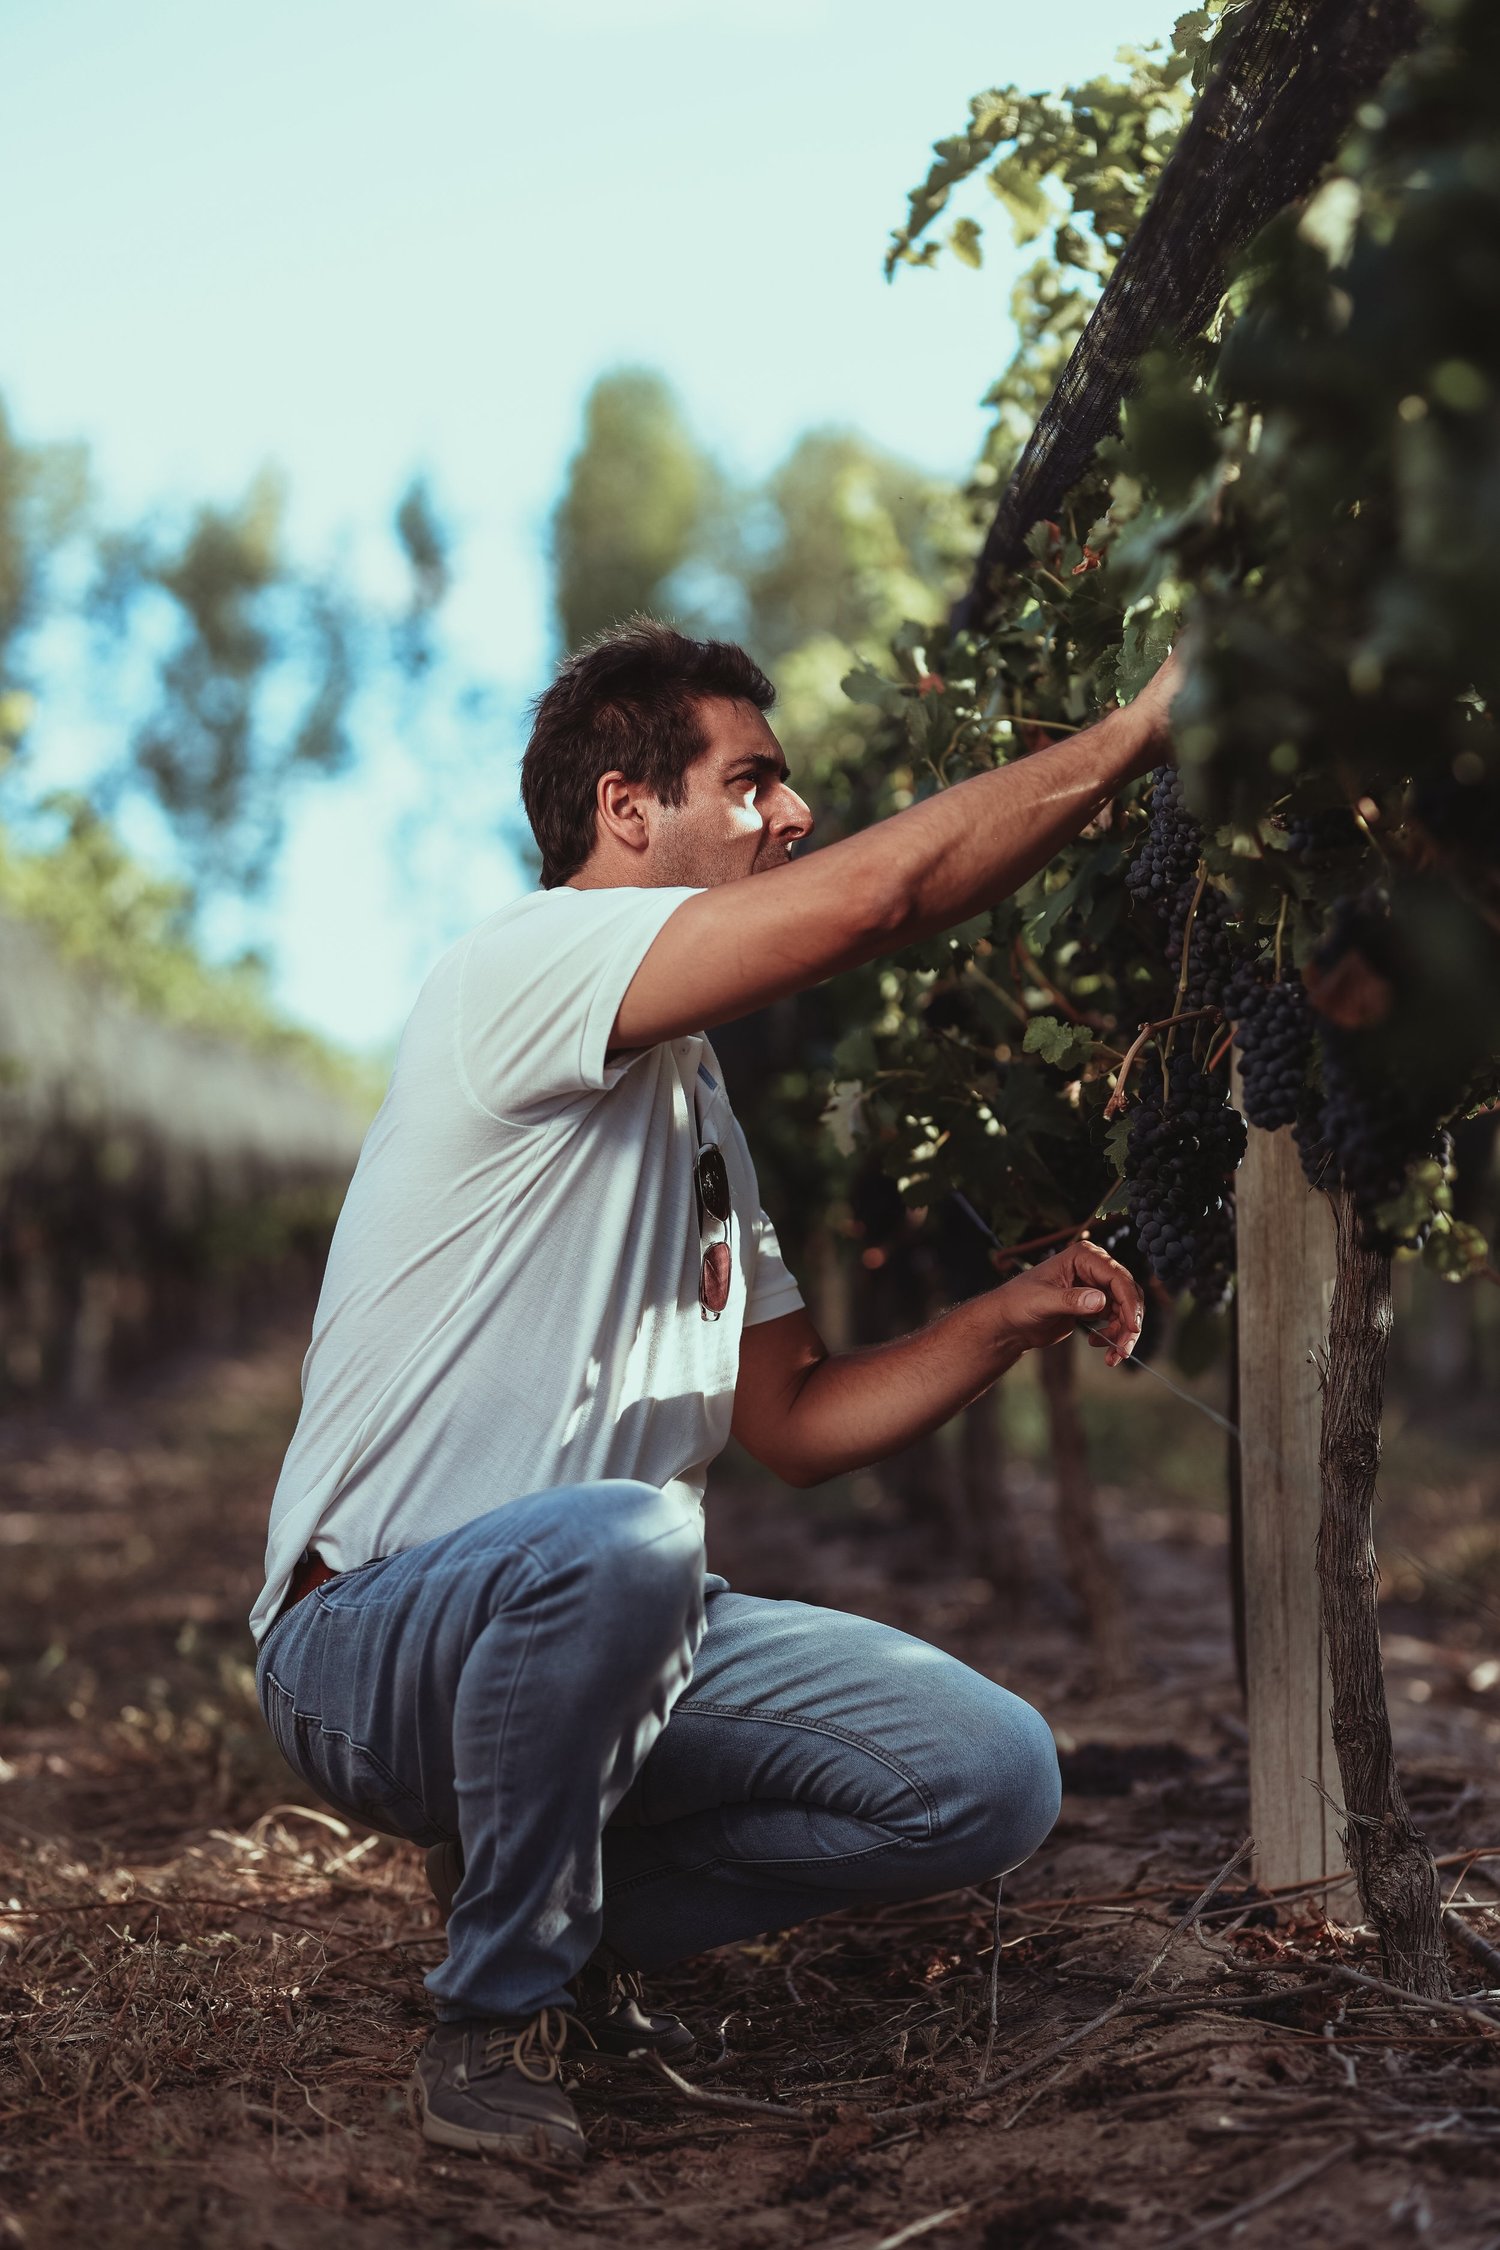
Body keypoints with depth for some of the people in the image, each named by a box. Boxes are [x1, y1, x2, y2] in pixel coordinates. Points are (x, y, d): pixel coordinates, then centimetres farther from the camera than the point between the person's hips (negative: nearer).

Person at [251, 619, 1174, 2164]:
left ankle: (578, 1912, 11)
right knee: (615, 1540, -40)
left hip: (602, 1630, 8)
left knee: (993, 1777, -6)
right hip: (373, 1639, -7)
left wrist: (1008, 1318, 2)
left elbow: (790, 1422, 16)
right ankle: (500, 2005, -13)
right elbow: (879, 891, -26)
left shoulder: (693, 1099, 16)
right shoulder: (519, 966, -12)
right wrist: (1148, 723, -16)